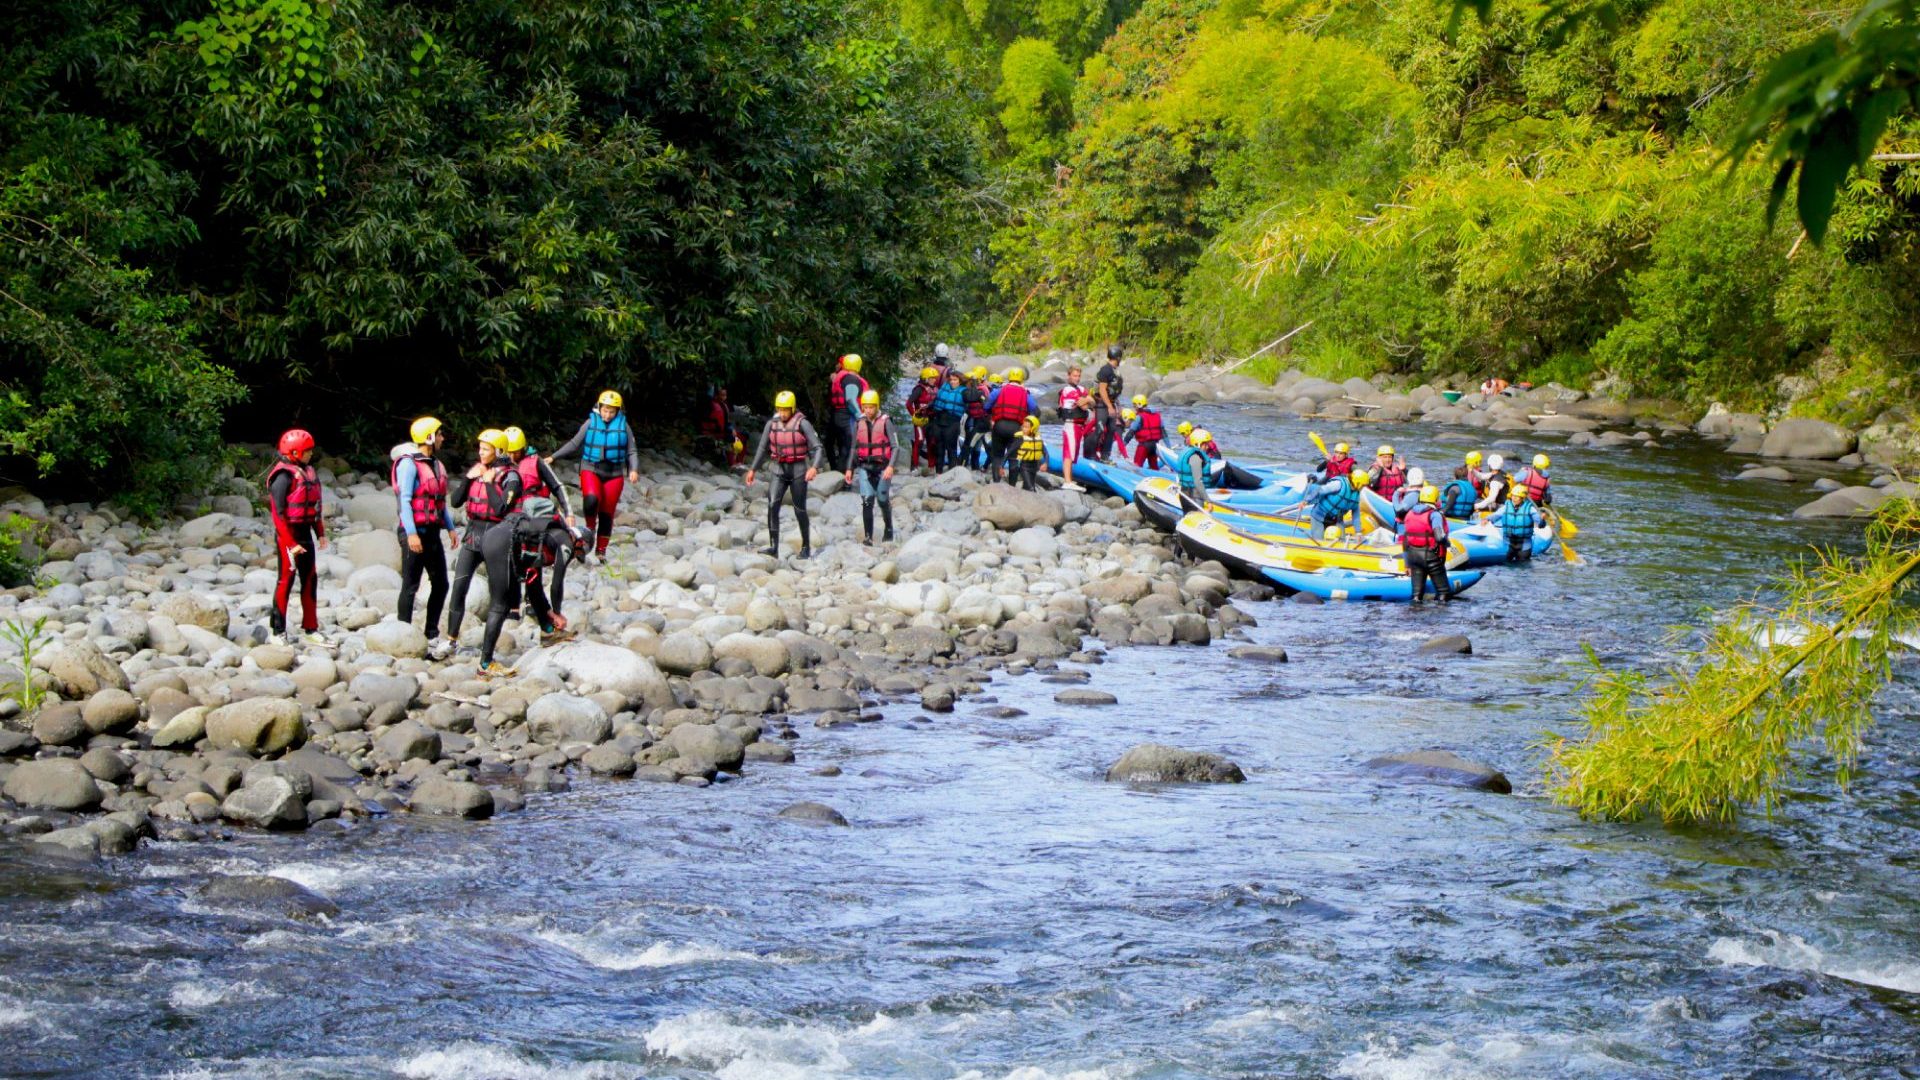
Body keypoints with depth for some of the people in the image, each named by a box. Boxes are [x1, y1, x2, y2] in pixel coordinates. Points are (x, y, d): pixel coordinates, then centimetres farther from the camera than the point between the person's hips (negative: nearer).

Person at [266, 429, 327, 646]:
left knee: (310, 579, 10)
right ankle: (278, 631, 5)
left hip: (305, 533, 8)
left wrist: (320, 533, 14)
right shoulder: (283, 476, -16)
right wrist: (290, 543, -20)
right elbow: (277, 513, -18)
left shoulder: (309, 472, 10)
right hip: (288, 533, -8)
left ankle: (310, 629, 17)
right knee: (286, 580, -3)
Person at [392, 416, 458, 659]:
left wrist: (450, 528, 15)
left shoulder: (436, 465, 16)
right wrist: (411, 534, -23)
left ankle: (432, 636, 17)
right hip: (415, 532, -8)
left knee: (440, 584, 8)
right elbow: (404, 500, -17)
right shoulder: (409, 464, -11)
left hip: (433, 532, 8)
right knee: (410, 586, -3)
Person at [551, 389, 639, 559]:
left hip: (614, 474, 1)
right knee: (591, 499, -29)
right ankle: (590, 529, -3)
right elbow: (574, 444, 8)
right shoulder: (590, 424, 2)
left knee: (606, 513, 3)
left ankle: (601, 550, 14)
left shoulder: (623, 426, 2)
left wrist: (634, 470, -13)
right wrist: (554, 457, 4)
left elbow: (632, 451, 3)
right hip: (591, 469, -1)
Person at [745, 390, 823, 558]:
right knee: (772, 505, -13)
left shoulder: (802, 424, -10)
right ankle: (773, 547, -15)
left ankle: (806, 547, 19)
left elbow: (816, 447, -13)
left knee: (800, 510, 2)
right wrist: (753, 469, 12)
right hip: (779, 470, 3)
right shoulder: (772, 424, 3)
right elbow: (763, 448, 14)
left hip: (798, 470, -3)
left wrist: (814, 467, -29)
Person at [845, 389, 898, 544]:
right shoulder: (859, 423, 5)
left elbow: (895, 447, -11)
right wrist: (850, 469, 13)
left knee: (883, 501, 10)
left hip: (882, 467, -2)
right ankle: (868, 536, -10)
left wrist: (890, 466, -23)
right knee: (867, 501, -11)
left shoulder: (885, 422, -8)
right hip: (865, 467, 2)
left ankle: (889, 530, 32)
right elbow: (854, 448, 15)